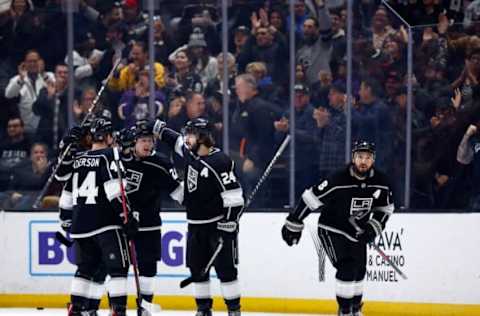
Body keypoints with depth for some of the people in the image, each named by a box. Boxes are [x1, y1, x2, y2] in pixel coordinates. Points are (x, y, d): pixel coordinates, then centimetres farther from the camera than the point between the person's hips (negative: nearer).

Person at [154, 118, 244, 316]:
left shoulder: (220, 163, -20)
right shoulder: (190, 153, 3)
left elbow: (234, 197, -21)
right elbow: (177, 141, 27)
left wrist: (228, 226, -23)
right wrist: (159, 130, 26)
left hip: (218, 224, -8)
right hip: (195, 224, 8)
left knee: (225, 268, -7)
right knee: (197, 268, 8)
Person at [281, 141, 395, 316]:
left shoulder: (380, 182, -11)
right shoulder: (338, 180, -28)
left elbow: (385, 207, 6)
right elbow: (310, 198, -22)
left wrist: (373, 227, -8)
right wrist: (293, 223, -17)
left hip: (357, 230, 6)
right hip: (331, 229, -6)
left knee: (359, 270, 14)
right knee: (347, 267, -20)